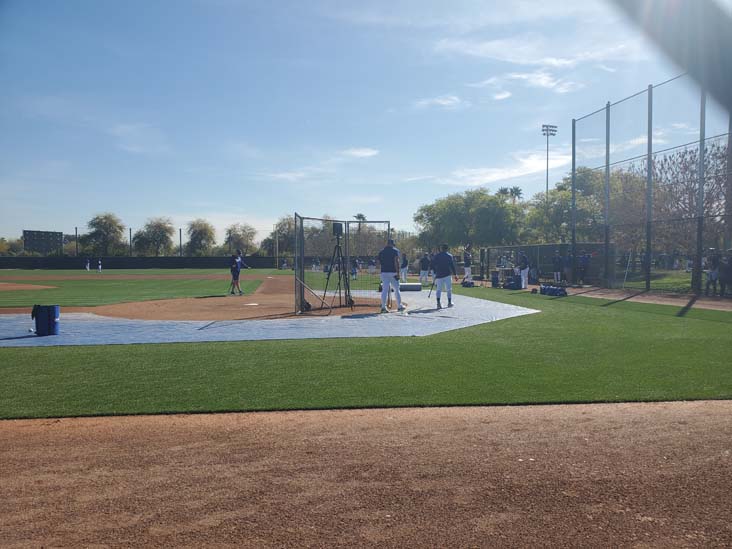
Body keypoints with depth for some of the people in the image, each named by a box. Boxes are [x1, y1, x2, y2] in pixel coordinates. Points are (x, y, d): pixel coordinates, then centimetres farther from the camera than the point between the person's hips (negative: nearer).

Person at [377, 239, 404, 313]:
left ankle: (383, 307, -5)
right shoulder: (395, 251, -1)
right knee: (397, 289, 8)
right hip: (393, 272, -3)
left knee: (384, 289, 2)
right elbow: (396, 261, -13)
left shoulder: (381, 252, 12)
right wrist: (397, 272, -15)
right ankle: (399, 306, 13)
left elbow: (379, 262, 10)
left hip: (384, 272, 3)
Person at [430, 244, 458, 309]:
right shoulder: (449, 256, 0)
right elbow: (452, 266, -3)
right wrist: (455, 274, 1)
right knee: (449, 289, 9)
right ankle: (449, 302, 12)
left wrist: (435, 272, 18)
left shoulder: (436, 256, 3)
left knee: (439, 289, 5)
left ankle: (438, 303, -7)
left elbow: (433, 265, 4)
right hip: (447, 275, -1)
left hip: (438, 275, 2)